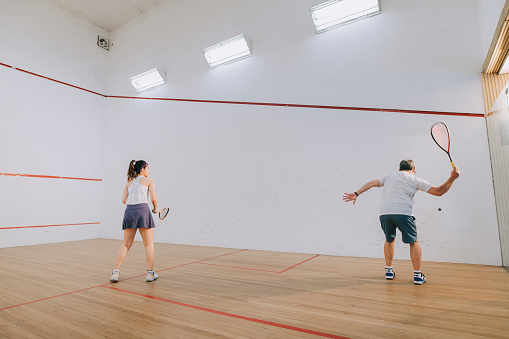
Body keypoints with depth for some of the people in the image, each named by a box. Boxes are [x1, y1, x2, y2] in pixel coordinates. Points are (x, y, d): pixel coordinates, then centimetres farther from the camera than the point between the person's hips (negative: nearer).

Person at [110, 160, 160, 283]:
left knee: (126, 244, 14)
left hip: (129, 212, 5)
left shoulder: (129, 182, 19)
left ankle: (115, 272, 12)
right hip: (143, 210, -5)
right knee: (148, 243, 6)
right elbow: (153, 198, -3)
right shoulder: (148, 180, 5)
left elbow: (124, 200, 12)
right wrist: (155, 208, 14)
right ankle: (150, 273, 10)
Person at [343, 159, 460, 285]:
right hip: (403, 213, -3)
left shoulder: (389, 176, 24)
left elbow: (372, 183, 15)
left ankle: (389, 271, 27)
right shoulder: (415, 180, 15)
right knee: (413, 242, 15)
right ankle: (417, 275, 16)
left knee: (389, 240, 23)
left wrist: (356, 193, 12)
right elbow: (439, 191, 16)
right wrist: (452, 178, 24)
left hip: (384, 213, 3)